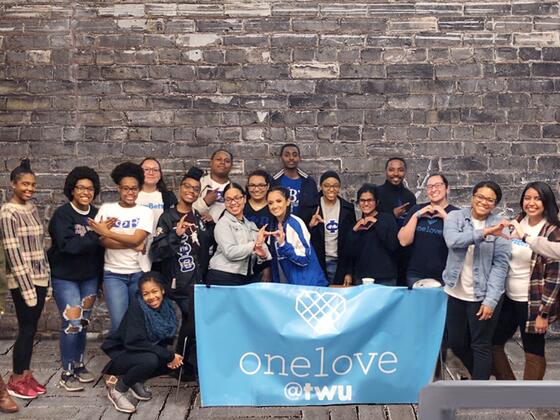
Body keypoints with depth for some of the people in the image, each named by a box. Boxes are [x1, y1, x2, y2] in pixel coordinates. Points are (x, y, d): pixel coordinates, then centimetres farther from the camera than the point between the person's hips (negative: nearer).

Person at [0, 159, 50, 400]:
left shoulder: (31, 208, 9)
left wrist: (47, 278, 12)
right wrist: (26, 287, -18)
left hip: (39, 278, 7)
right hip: (23, 281, -7)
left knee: (32, 328, 12)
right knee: (26, 329, 0)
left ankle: (26, 375, 23)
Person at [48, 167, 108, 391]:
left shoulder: (96, 214, 2)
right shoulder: (62, 214, -12)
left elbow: (100, 246, 5)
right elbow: (68, 245, -24)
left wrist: (101, 276, -1)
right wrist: (96, 234, -25)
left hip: (89, 277, 5)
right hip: (65, 277, -5)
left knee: (83, 322, 12)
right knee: (72, 323, -7)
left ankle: (79, 364, 27)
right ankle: (67, 373, 6)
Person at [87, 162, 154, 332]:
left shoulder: (145, 212, 2)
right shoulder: (106, 209, 3)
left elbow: (136, 239, -11)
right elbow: (103, 241, -7)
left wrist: (106, 231, -10)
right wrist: (133, 246, -15)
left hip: (139, 273, 1)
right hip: (113, 274, -1)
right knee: (119, 322, -8)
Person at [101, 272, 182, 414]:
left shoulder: (166, 307, -7)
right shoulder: (137, 307, -24)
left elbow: (166, 338, 2)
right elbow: (134, 342, -30)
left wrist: (170, 355, -20)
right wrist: (169, 355, -29)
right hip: (121, 353, -7)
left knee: (177, 361, -14)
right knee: (150, 359, -34)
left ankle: (137, 382, 8)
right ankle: (117, 390, -9)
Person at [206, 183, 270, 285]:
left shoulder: (251, 225, 15)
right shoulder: (223, 223, -4)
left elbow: (264, 250, 6)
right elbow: (230, 252, -18)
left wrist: (262, 255, -15)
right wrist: (254, 244, -19)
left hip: (245, 279, 5)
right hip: (222, 278, -5)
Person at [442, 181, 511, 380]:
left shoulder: (499, 226, -6)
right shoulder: (455, 217, 0)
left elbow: (500, 265, -9)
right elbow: (452, 240, -20)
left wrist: (491, 300, -15)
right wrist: (483, 233, -32)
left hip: (483, 295, -3)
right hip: (455, 293, 4)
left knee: (481, 346, 4)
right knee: (455, 343, 16)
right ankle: (481, 374, 42)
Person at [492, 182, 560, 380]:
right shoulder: (516, 223, 4)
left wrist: (544, 313, -17)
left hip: (533, 302, -6)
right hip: (507, 297, 6)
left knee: (533, 352, 6)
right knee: (493, 343, 12)